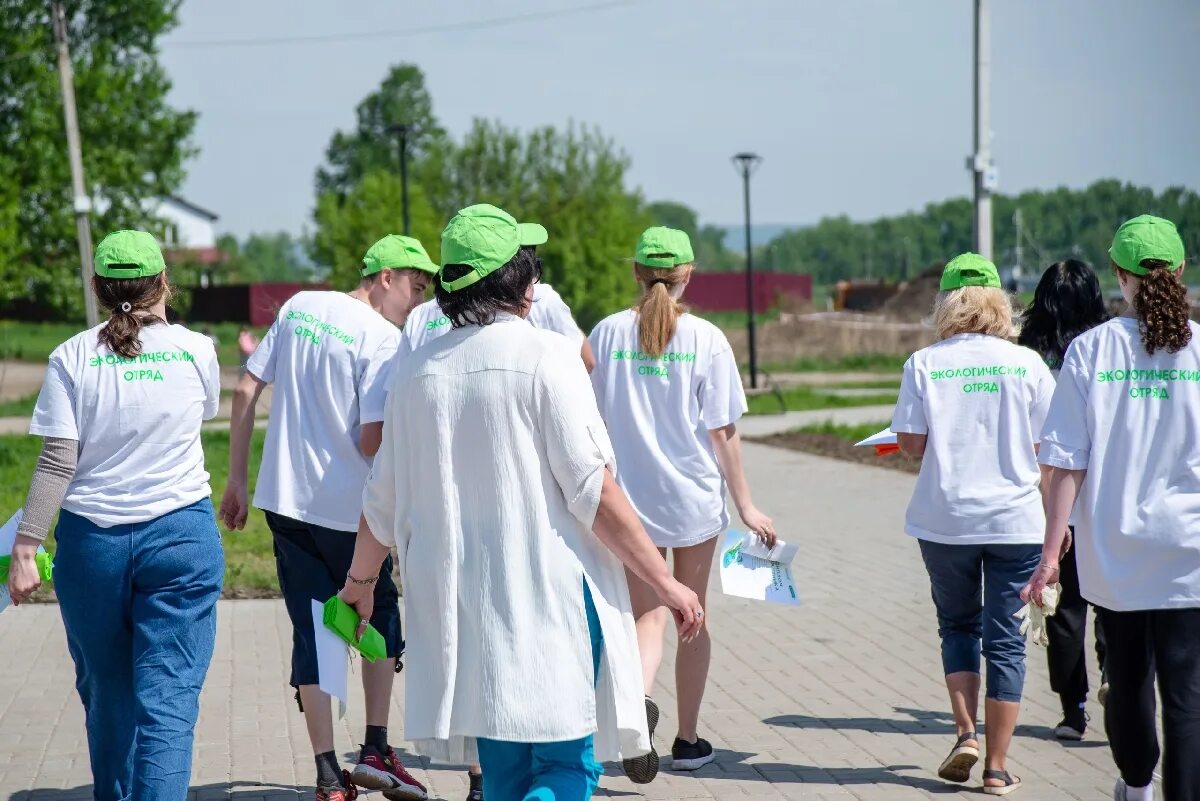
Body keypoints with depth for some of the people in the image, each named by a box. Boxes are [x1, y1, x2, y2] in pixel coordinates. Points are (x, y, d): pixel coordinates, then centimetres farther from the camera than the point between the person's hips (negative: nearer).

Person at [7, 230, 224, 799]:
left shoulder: (73, 357, -4)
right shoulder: (196, 350, -1)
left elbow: (57, 462, -9)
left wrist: (25, 547, -5)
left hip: (91, 539, 1)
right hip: (181, 537, -1)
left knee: (106, 692, 18)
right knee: (169, 698, -4)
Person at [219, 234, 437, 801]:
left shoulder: (299, 307, 7)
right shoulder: (383, 339, -13)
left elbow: (245, 394, 7)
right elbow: (371, 441, -20)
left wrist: (236, 481, 12)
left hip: (283, 500, 5)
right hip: (347, 509, -5)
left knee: (312, 633, 8)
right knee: (381, 615, 18)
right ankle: (376, 750, 13)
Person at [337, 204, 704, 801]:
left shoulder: (416, 370, 6)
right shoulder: (546, 356, -9)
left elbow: (383, 500, 14)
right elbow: (593, 493, -12)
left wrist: (359, 581, 31)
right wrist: (666, 583, -5)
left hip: (462, 610, 5)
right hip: (551, 602, -5)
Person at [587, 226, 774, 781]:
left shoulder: (608, 333, -2)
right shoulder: (706, 339, -6)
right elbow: (723, 432, -5)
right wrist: (745, 506, 2)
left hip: (630, 499, 1)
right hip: (694, 497, -1)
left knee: (648, 616, 6)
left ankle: (638, 702, -25)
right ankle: (688, 740, 23)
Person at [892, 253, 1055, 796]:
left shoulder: (924, 364, -4)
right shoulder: (1027, 363, -3)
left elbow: (910, 444, -5)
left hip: (945, 520, 0)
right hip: (1015, 518, 0)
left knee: (958, 627, 20)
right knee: (1005, 639, 6)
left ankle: (966, 732, 4)